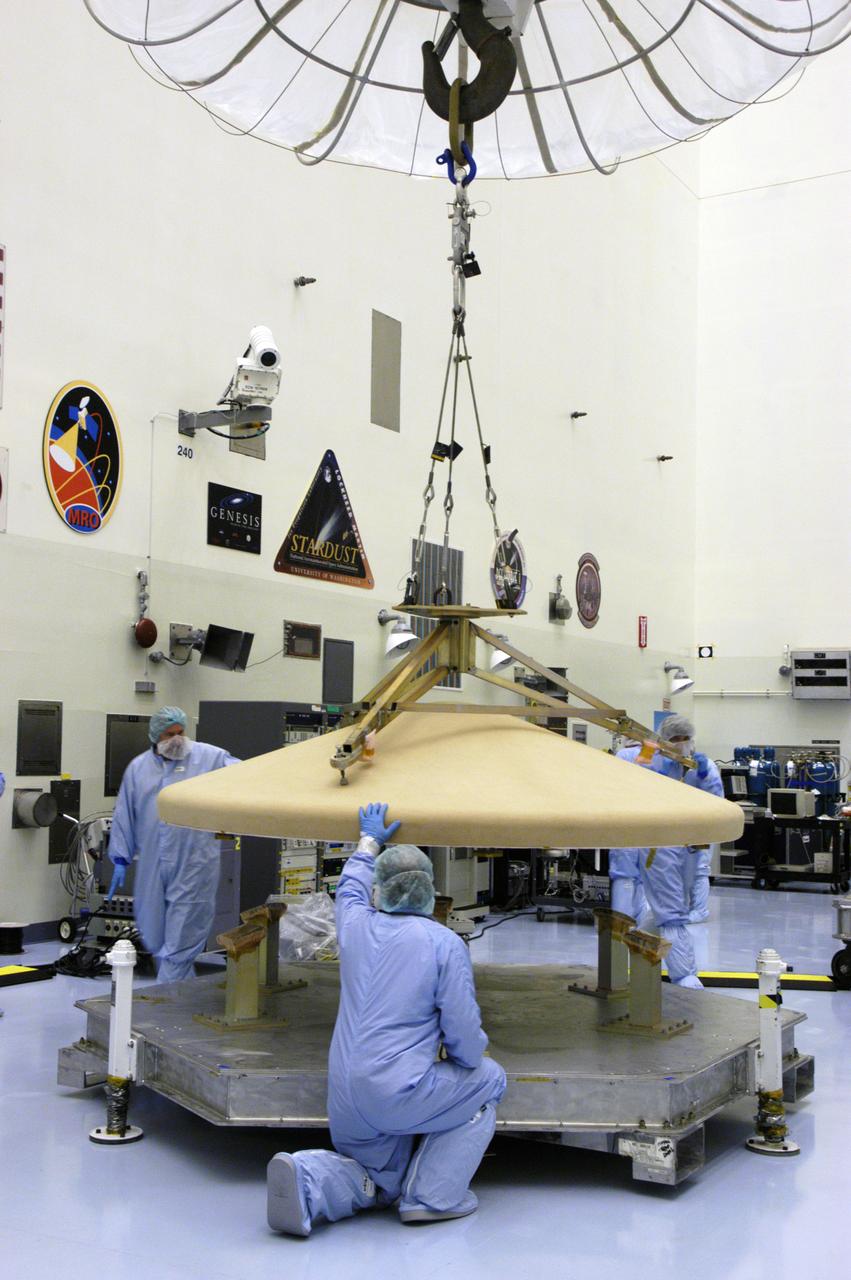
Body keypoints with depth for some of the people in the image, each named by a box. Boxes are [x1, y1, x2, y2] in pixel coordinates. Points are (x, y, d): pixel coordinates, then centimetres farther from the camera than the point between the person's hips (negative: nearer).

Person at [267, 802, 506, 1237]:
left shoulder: (355, 925, 6)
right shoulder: (445, 944, -8)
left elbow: (351, 884, 31)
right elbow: (464, 1034, -7)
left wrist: (370, 840, 49)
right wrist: (470, 1060, 16)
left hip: (344, 1103, 6)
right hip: (401, 1095, -5)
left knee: (382, 1184, 25)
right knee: (487, 1079, 19)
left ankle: (308, 1180, -5)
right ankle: (433, 1197, 10)